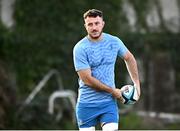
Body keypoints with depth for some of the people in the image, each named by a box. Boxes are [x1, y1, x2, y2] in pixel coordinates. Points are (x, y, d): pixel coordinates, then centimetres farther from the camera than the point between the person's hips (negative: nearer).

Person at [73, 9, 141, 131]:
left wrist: (137, 84, 15)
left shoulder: (114, 42, 0)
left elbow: (129, 58, 20)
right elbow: (87, 79, -15)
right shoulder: (80, 48, -12)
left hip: (109, 102, 2)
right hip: (87, 103, -2)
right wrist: (112, 91, -9)